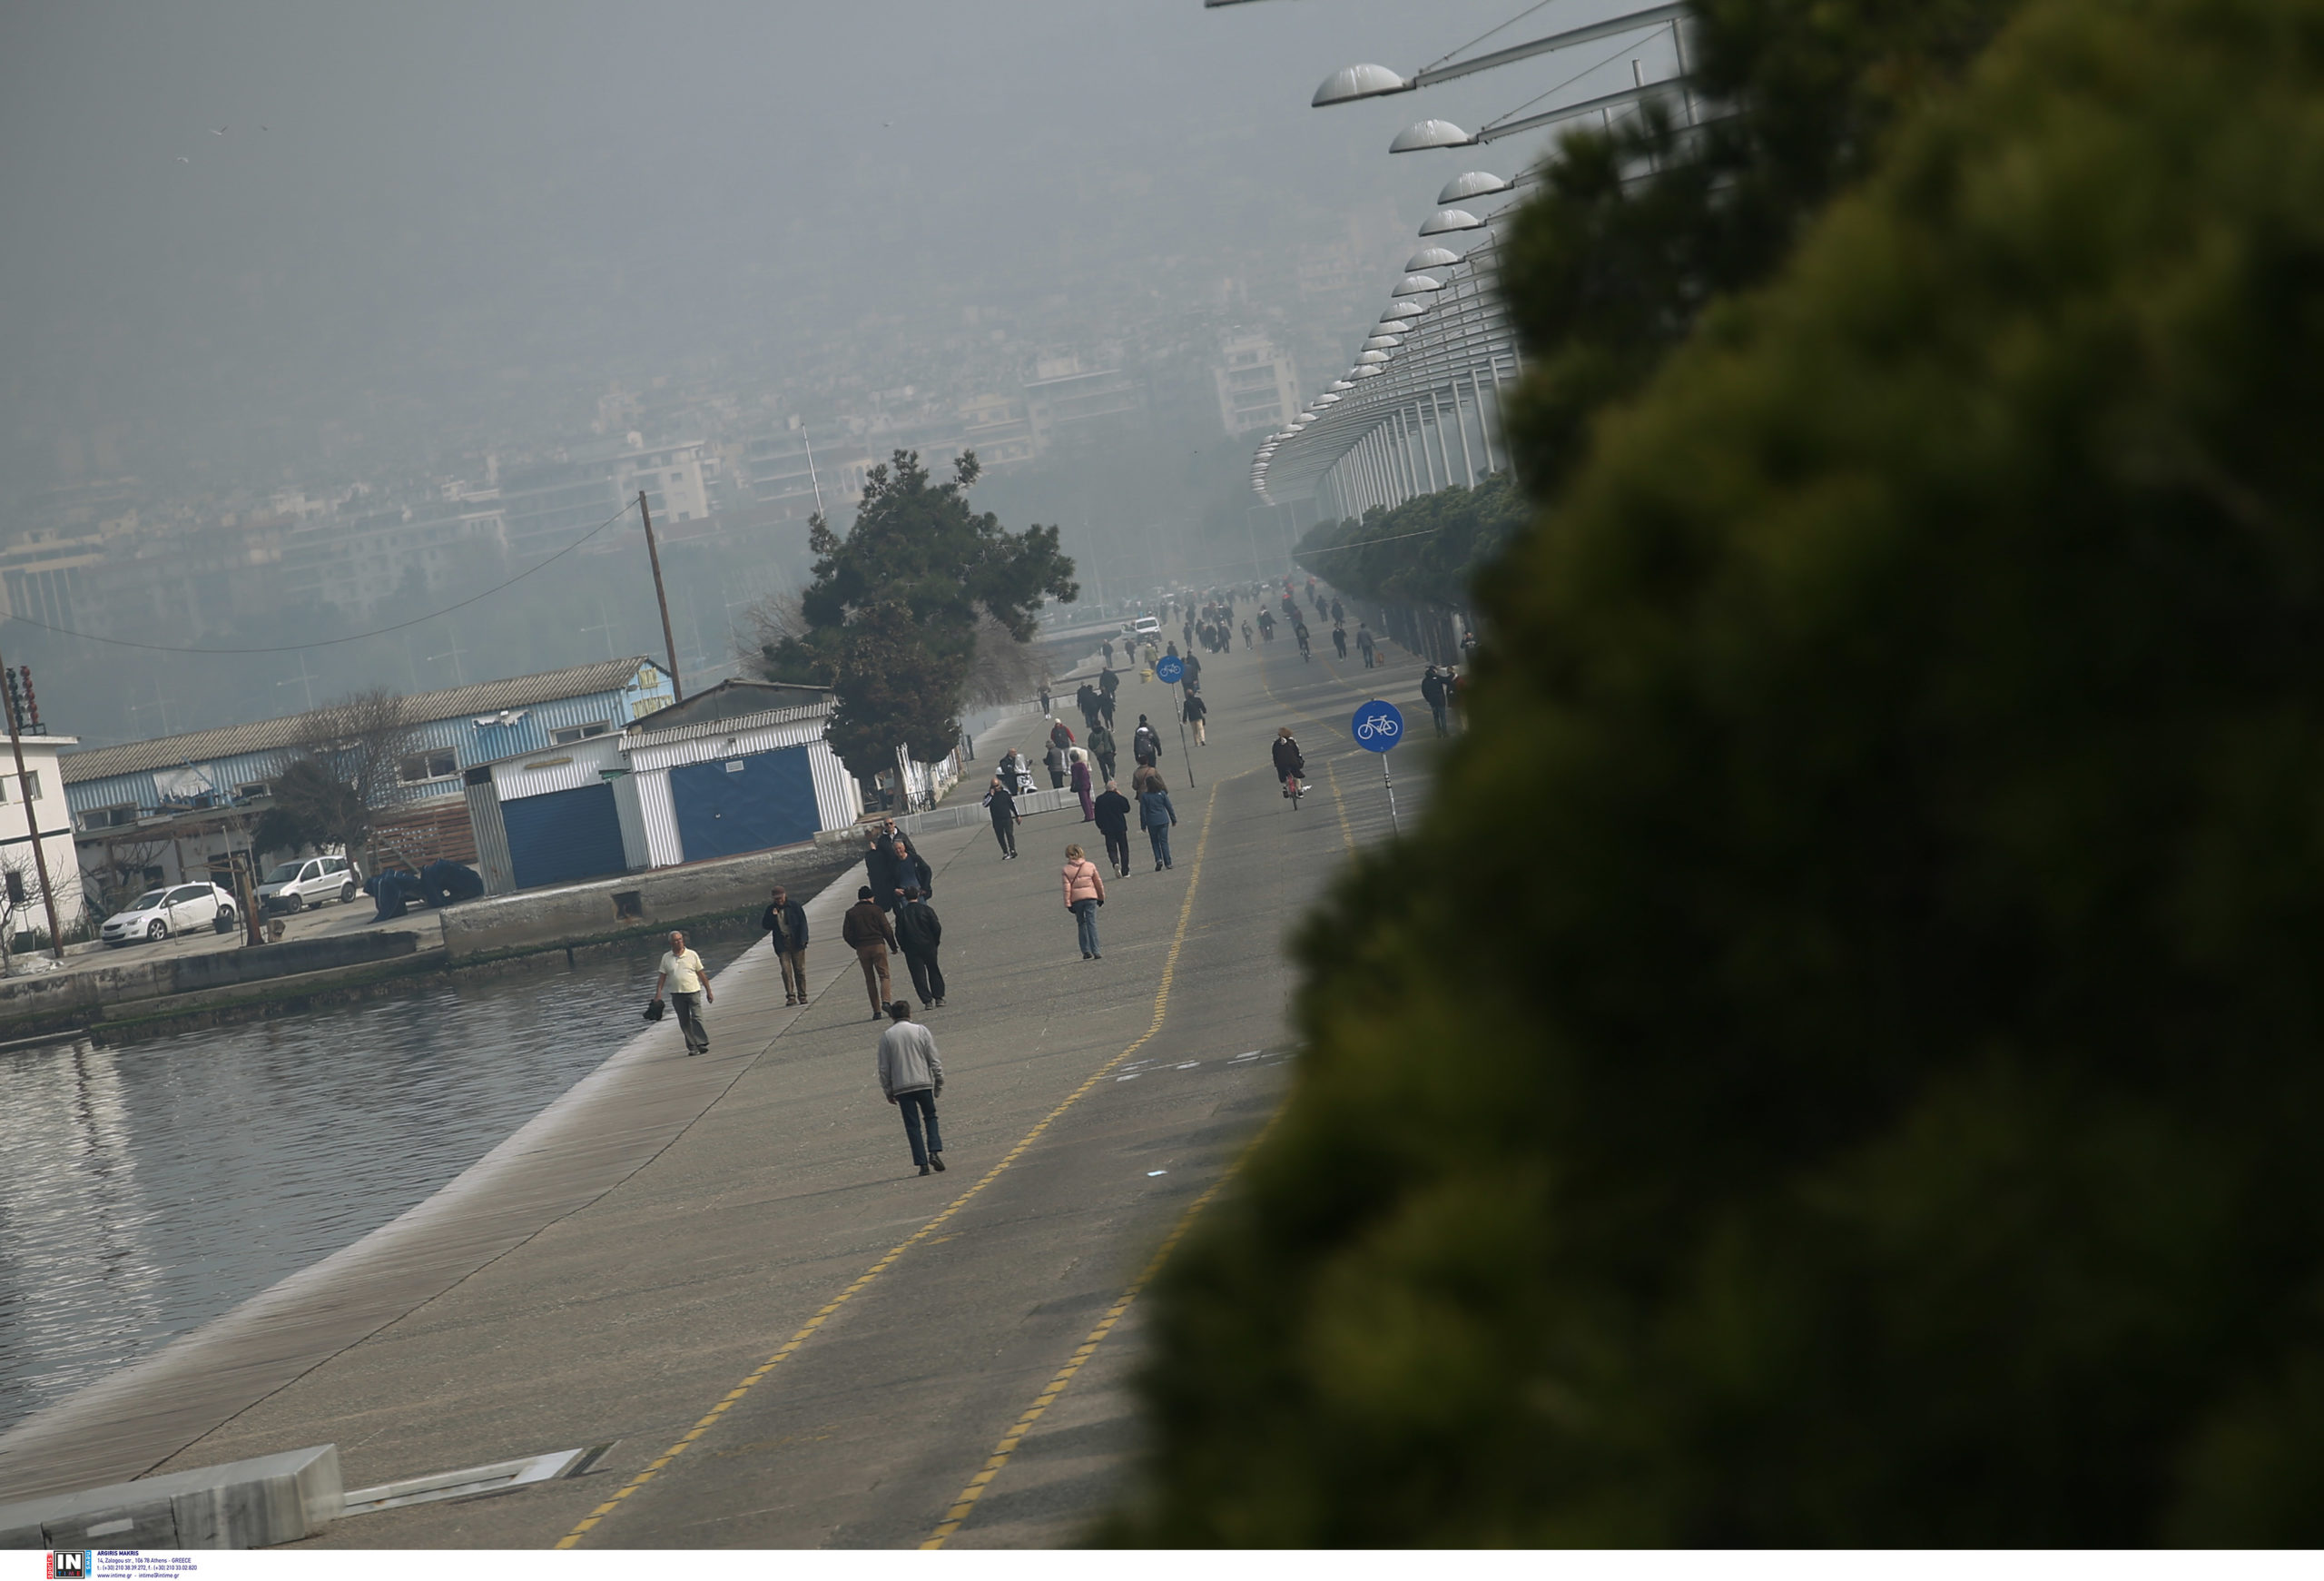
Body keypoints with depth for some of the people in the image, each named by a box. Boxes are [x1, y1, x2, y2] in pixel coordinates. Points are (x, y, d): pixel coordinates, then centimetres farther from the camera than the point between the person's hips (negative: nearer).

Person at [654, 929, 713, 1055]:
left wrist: (708, 991, 7)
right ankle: (692, 1048, 7)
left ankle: (702, 1044, -13)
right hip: (677, 994, 2)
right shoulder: (666, 957, 5)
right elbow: (662, 976, 7)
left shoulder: (692, 955, 3)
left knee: (697, 1018, -12)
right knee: (684, 1022, 3)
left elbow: (701, 974, 7)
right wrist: (658, 992, -4)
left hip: (693, 991, -2)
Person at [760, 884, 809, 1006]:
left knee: (799, 969, 2)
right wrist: (773, 916, -12)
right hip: (782, 944, 1)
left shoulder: (794, 906, -1)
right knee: (786, 970, -9)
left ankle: (802, 995, 10)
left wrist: (802, 940, -9)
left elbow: (802, 922, -1)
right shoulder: (771, 909, 6)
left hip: (796, 942, -1)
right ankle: (790, 996, -8)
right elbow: (765, 925, 5)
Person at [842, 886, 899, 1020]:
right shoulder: (876, 910, -1)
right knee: (884, 975, 1)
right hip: (878, 945, -2)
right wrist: (893, 946, 7)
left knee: (870, 979, 7)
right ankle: (885, 1001, -23)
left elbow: (846, 934, 3)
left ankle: (876, 1010, 4)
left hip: (862, 949, 2)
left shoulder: (851, 913, 6)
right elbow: (887, 930, -4)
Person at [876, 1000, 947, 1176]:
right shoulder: (921, 1031, 0)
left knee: (912, 1125, 4)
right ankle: (934, 1151, -3)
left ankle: (922, 1162, -1)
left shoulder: (886, 1037, 0)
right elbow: (934, 1061, 0)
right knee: (930, 1117, 16)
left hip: (901, 1087, 0)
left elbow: (884, 1068, 2)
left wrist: (888, 1091, 11)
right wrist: (939, 1083, 10)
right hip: (923, 1082, 0)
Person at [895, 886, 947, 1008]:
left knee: (919, 975, 4)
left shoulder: (902, 913, -4)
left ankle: (927, 1000, -2)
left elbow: (899, 934, -5)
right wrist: (935, 942, 9)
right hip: (929, 946, 1)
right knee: (934, 972, 16)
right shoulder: (927, 910, -5)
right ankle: (939, 997, 14)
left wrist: (904, 947, 6)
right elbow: (937, 928, -6)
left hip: (911, 949, -1)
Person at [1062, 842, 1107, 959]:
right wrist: (1101, 897, 20)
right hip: (1091, 897, 0)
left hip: (1076, 900, 0)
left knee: (1081, 924, 13)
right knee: (1092, 923, -1)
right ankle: (1095, 951, -9)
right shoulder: (1090, 866, 1)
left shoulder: (1066, 870, -3)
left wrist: (1068, 904, -3)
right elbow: (1099, 883, 8)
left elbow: (1067, 888, -6)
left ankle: (1086, 950, 9)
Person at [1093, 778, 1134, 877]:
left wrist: (1100, 827, 14)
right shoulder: (1119, 798, -9)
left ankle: (1115, 863, -25)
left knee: (1111, 849, 5)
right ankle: (1125, 872, 10)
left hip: (1108, 828, 1)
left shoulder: (1100, 800, -2)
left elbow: (1097, 816, 1)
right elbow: (1127, 809, 7)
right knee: (1123, 849, 9)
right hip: (1121, 827, -1)